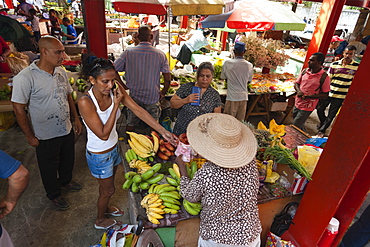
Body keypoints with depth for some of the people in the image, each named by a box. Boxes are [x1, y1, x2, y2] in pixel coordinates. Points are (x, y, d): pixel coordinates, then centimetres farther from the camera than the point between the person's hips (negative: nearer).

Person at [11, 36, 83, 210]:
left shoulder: (61, 72, -2)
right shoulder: (25, 78, -21)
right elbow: (19, 109, -16)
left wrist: (76, 118, 9)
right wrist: (30, 136, -12)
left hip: (66, 129, 6)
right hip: (46, 135, -5)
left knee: (68, 160, 25)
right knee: (49, 168, 16)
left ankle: (65, 181, 53)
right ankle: (54, 194, 41)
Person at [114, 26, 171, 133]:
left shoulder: (128, 53, -6)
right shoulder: (160, 55, -6)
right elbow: (167, 79, -7)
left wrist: (124, 86, 7)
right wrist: (163, 93, 8)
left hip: (134, 96, 1)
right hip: (153, 97, -1)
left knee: (130, 124, 18)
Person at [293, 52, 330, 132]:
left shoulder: (324, 77, -14)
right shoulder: (304, 71, 1)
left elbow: (325, 95, -11)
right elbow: (296, 84, 12)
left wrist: (309, 96, -22)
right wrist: (298, 91, -10)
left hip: (307, 107, -6)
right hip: (297, 103, 6)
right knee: (300, 126, 22)